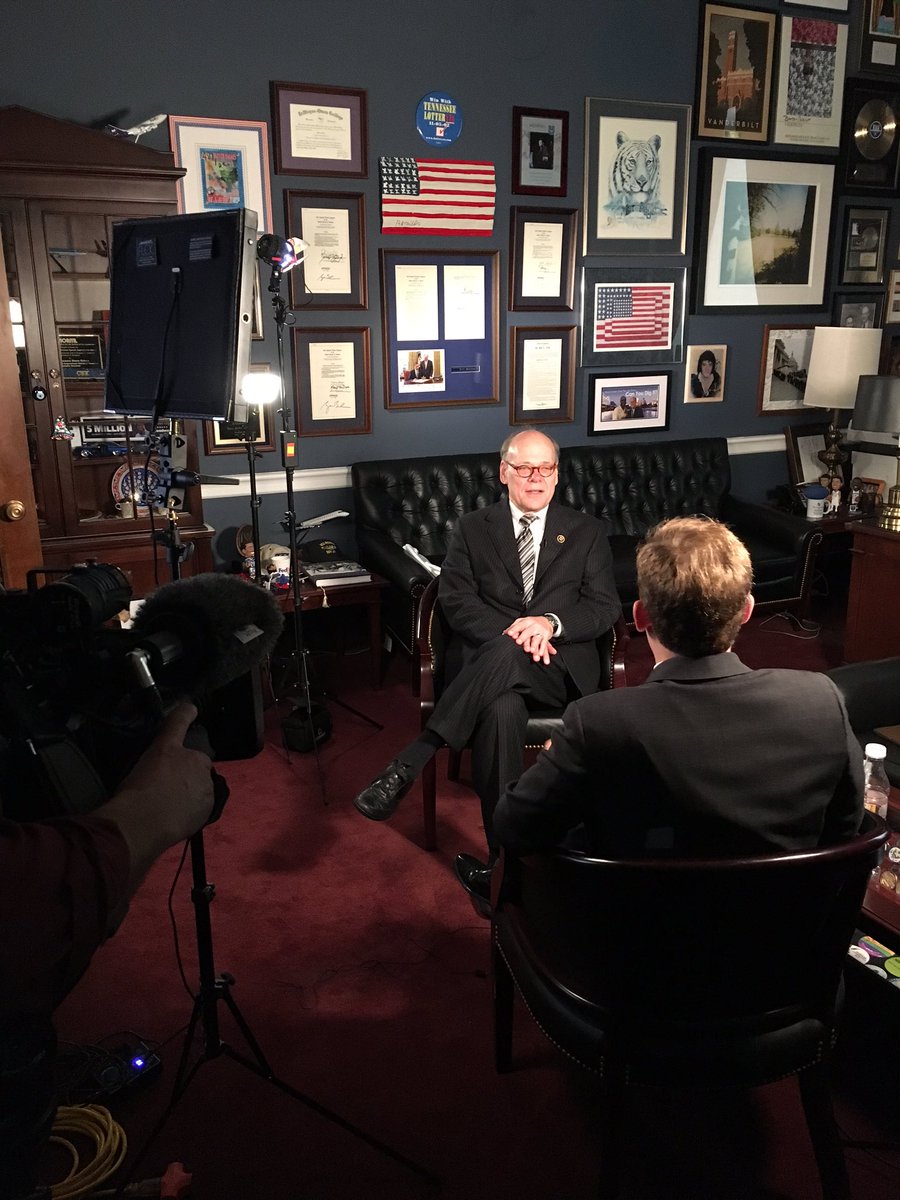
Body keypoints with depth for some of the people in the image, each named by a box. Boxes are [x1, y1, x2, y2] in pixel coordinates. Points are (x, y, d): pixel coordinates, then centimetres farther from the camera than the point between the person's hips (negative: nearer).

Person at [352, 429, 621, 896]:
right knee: (501, 710, -37)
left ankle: (407, 765, -34)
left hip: (559, 667, 0)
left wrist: (551, 622, -15)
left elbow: (605, 607, 6)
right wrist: (509, 629, -16)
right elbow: (456, 600, 3)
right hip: (486, 659, 0)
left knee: (507, 655, -37)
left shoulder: (586, 532, 15)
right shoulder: (471, 528, 15)